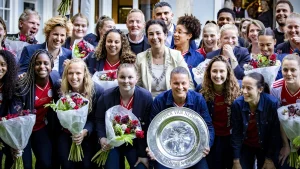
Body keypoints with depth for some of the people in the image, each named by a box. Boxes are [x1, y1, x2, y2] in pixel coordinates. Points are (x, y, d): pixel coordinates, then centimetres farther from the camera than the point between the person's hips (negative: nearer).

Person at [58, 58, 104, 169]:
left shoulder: (97, 90, -16)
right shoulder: (61, 90, -10)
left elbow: (96, 118, -11)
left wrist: (85, 131, -28)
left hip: (88, 134, -1)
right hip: (66, 134, 2)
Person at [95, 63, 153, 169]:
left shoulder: (146, 97, -14)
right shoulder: (106, 96, -13)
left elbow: (147, 128, -11)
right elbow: (99, 120, 0)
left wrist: (144, 154, -10)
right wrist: (102, 138, -19)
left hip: (136, 143, 0)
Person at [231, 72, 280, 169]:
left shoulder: (272, 103, -25)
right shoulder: (237, 104, -21)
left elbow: (274, 133, -15)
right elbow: (236, 133, -13)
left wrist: (270, 159, -10)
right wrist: (236, 161, -11)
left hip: (265, 147, -1)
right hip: (245, 146, 1)